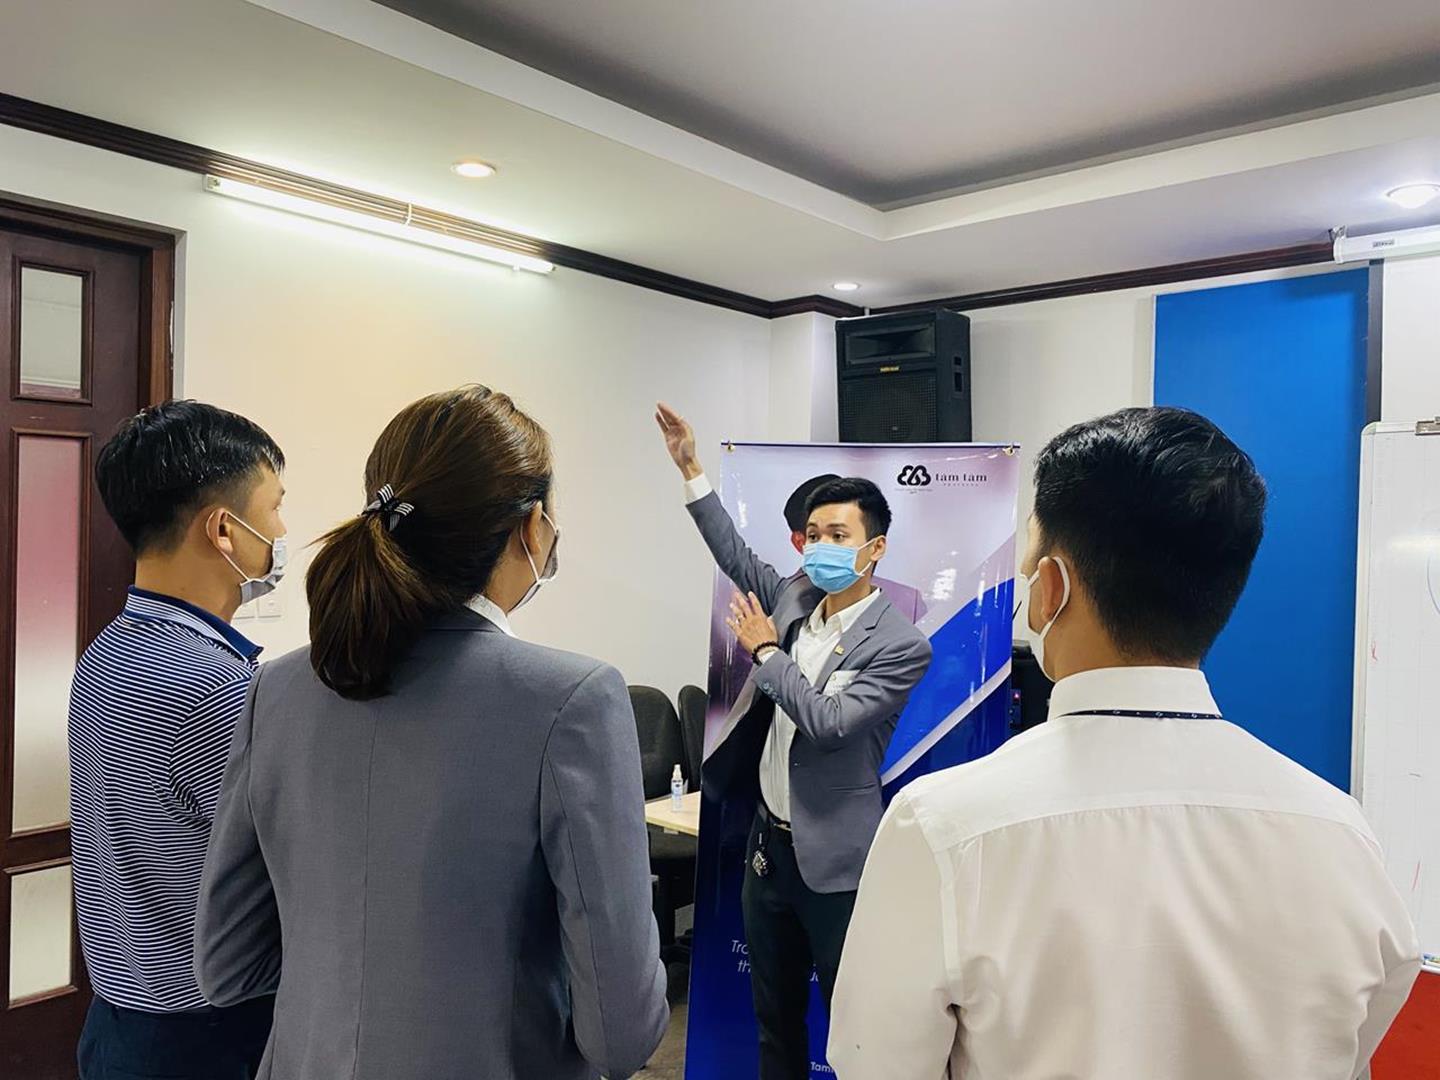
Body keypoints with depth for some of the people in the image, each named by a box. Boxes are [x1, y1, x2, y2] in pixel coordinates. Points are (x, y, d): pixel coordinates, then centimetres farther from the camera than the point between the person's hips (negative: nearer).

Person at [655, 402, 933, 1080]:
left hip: (834, 861, -6)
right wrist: (690, 469, 9)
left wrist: (766, 651, -12)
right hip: (769, 844, 6)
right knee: (774, 1016, 21)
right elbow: (736, 556, 14)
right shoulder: (794, 598, 2)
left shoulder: (901, 645, -16)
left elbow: (828, 721, -23)